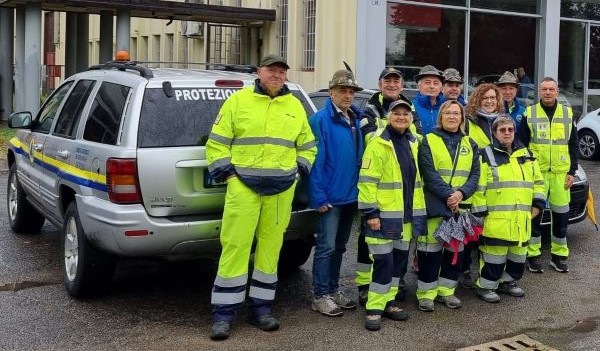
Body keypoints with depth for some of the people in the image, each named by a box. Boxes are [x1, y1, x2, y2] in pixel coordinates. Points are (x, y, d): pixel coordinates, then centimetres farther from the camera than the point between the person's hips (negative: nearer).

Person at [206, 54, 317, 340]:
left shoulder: (295, 106, 13)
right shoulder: (238, 100, 2)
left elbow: (308, 147, 20)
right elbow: (217, 142, 2)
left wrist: (299, 170, 6)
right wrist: (227, 173, -6)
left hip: (281, 190, 4)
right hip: (243, 186, -3)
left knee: (270, 247, 7)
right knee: (235, 246, -6)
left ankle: (260, 307, 18)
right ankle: (224, 313, 1)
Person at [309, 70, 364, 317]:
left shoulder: (357, 120, 10)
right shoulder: (321, 120, -12)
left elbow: (361, 157, 14)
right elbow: (316, 160, -16)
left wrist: (360, 190, 9)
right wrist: (319, 196, -19)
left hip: (351, 195, 7)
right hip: (331, 196, -7)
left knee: (339, 246, 15)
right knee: (327, 247, -3)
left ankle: (333, 290, 26)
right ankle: (320, 296, 5)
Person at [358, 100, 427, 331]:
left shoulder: (413, 144, 13)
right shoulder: (378, 145, -10)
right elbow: (367, 182, -14)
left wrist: (417, 211, 16)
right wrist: (370, 212, -18)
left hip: (406, 214, 7)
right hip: (384, 215, -7)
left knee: (399, 259, 13)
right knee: (383, 261, -7)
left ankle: (388, 302, 25)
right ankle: (374, 308, 1)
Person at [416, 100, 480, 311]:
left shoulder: (470, 144, 13)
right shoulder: (429, 141, 1)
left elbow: (475, 174, 4)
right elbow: (429, 173, -10)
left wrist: (461, 193, -14)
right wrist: (448, 195, -20)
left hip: (461, 205, 4)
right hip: (434, 204, -4)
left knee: (455, 248, 9)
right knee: (431, 249, -4)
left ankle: (446, 290, 21)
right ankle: (426, 293, 6)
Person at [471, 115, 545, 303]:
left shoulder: (526, 155, 14)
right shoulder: (486, 156, -3)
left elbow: (538, 182, 21)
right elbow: (478, 187, -8)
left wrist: (537, 204, 11)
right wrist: (480, 212, -12)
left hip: (521, 219, 6)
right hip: (495, 219, -6)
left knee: (518, 254, 14)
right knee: (494, 255, -4)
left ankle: (508, 282, 32)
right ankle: (486, 286, 10)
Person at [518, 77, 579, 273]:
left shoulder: (568, 113, 8)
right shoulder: (529, 113, 1)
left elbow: (573, 145, 10)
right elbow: (521, 145, 2)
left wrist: (572, 172, 3)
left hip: (561, 172, 2)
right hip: (536, 171, -2)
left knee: (561, 213, 7)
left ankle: (559, 255, 18)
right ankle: (533, 255, 11)